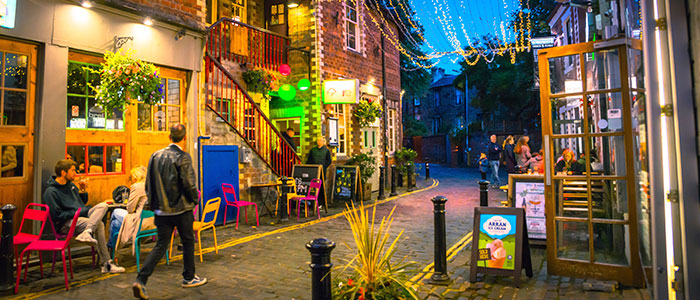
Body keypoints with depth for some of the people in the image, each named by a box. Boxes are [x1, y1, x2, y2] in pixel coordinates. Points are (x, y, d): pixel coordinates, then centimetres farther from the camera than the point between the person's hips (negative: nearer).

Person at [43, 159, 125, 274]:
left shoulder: (71, 185, 15)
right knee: (99, 225, -28)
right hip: (66, 223, -9)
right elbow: (57, 216, -16)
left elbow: (83, 202, 24)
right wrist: (78, 212, -15)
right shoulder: (51, 191, -10)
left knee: (103, 205, -15)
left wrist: (83, 191, 6)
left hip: (82, 215, 9)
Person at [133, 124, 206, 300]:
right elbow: (189, 184, -17)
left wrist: (154, 203, 18)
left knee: (161, 246, 12)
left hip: (161, 211, 5)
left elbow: (148, 184, 8)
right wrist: (195, 200, 1)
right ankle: (189, 278, 25)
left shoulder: (155, 155, 4)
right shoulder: (183, 157, -15)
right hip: (181, 209, -5)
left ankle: (141, 280, 1)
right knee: (188, 242, 12)